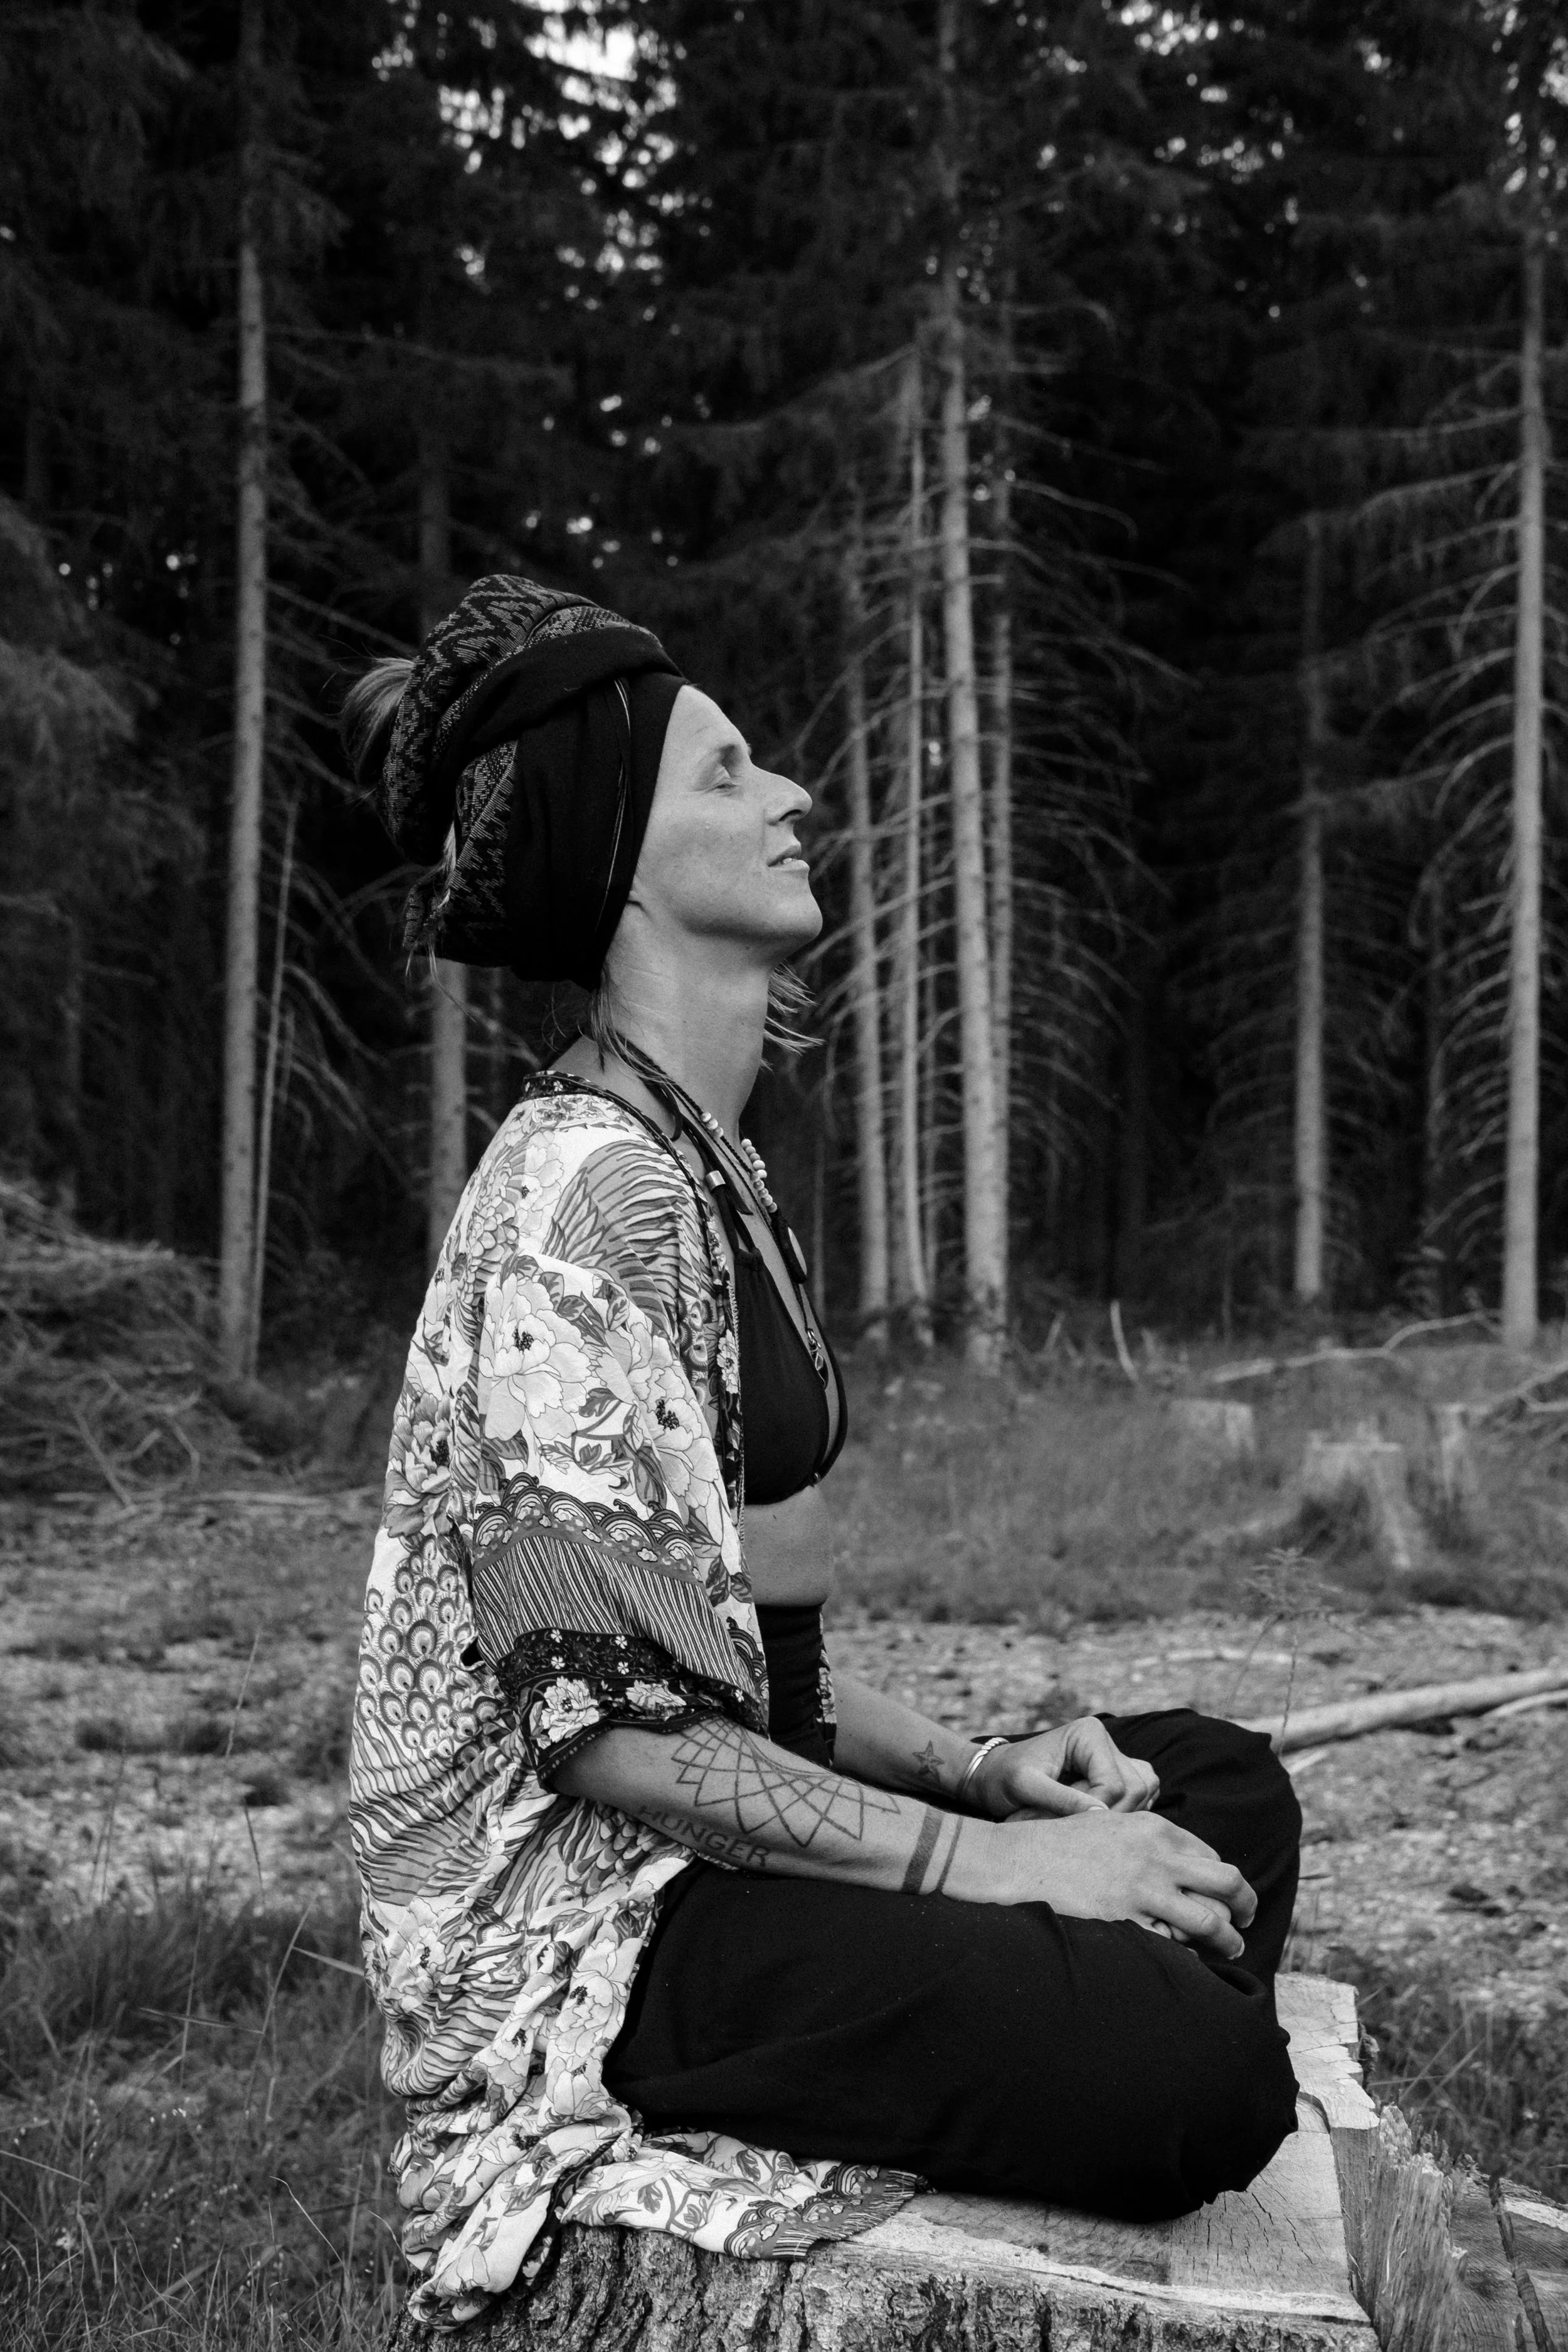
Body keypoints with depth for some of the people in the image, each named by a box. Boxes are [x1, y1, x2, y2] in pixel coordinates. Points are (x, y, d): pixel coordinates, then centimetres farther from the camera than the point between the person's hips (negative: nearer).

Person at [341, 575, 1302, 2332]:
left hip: (711, 1826, 10)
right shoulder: (587, 1185, -18)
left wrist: (969, 1765, 2)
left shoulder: (702, 1165, 13)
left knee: (1226, 1791, 4)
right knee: (1189, 2063, -24)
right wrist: (974, 1859, -18)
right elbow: (599, 1710, -22)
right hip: (573, 1925, -10)